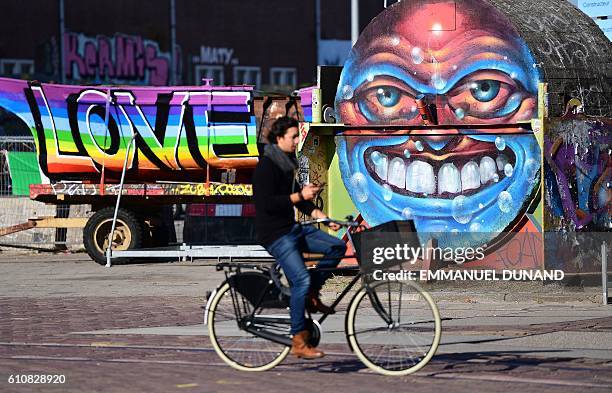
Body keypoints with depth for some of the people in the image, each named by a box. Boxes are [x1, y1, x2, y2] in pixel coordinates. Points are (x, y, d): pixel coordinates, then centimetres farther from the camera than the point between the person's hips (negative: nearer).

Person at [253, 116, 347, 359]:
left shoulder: (287, 164, 15)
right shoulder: (266, 166, -14)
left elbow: (299, 199, 19)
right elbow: (267, 203, -22)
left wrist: (322, 217, 8)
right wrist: (300, 196, -23)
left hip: (291, 228, 9)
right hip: (274, 233, -9)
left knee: (337, 247, -1)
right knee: (301, 280, -19)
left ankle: (311, 295, 9)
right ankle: (299, 342, -15)